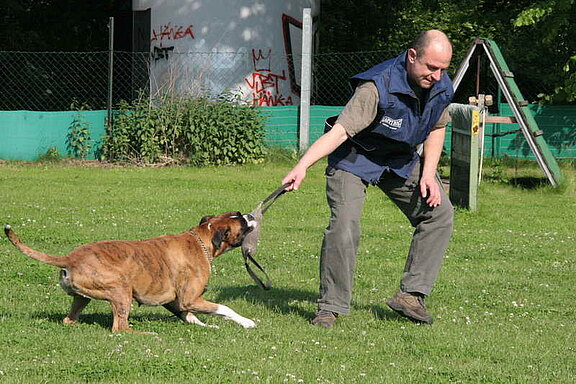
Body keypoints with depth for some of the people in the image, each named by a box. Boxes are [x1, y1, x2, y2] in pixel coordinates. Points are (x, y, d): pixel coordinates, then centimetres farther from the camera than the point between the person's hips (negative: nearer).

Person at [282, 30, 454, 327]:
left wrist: (428, 174, -4)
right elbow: (340, 130, -39)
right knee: (344, 225, -22)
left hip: (401, 159, 7)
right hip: (355, 158, -7)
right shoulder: (378, 87, -33)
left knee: (439, 212, -2)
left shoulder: (441, 87, -11)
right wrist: (302, 166, -51)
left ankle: (411, 294, 1)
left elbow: (436, 129, 8)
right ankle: (331, 307, -11)